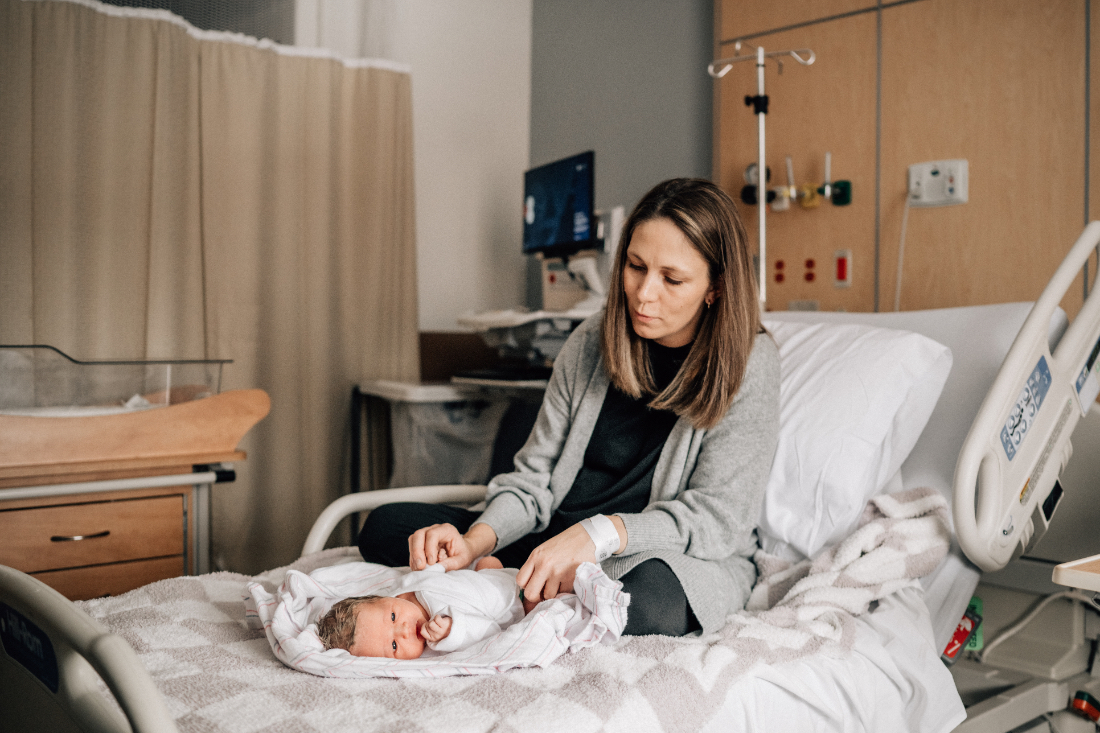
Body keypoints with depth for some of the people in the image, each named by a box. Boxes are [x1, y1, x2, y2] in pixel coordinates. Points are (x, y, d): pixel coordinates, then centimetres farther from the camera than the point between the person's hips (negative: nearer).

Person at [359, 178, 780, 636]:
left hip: (680, 560, -4)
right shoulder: (591, 342, 2)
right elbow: (535, 477, 3)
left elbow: (719, 516, -17)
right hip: (558, 544, 4)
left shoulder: (749, 362, -10)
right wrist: (474, 542, -17)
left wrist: (600, 534, -32)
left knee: (650, 596, -42)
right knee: (386, 526, -7)